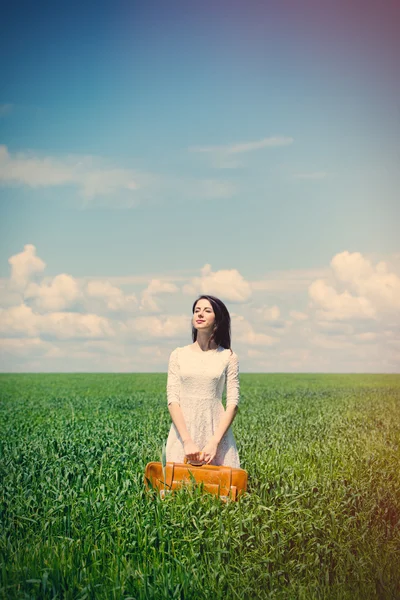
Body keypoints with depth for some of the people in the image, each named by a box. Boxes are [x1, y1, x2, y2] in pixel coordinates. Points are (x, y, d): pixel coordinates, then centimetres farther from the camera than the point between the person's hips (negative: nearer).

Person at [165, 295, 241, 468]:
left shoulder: (228, 357, 3)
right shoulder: (178, 355, 5)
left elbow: (232, 403, -2)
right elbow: (172, 399, -2)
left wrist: (214, 442, -13)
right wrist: (187, 441, -13)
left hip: (216, 431, -1)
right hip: (183, 431, 1)